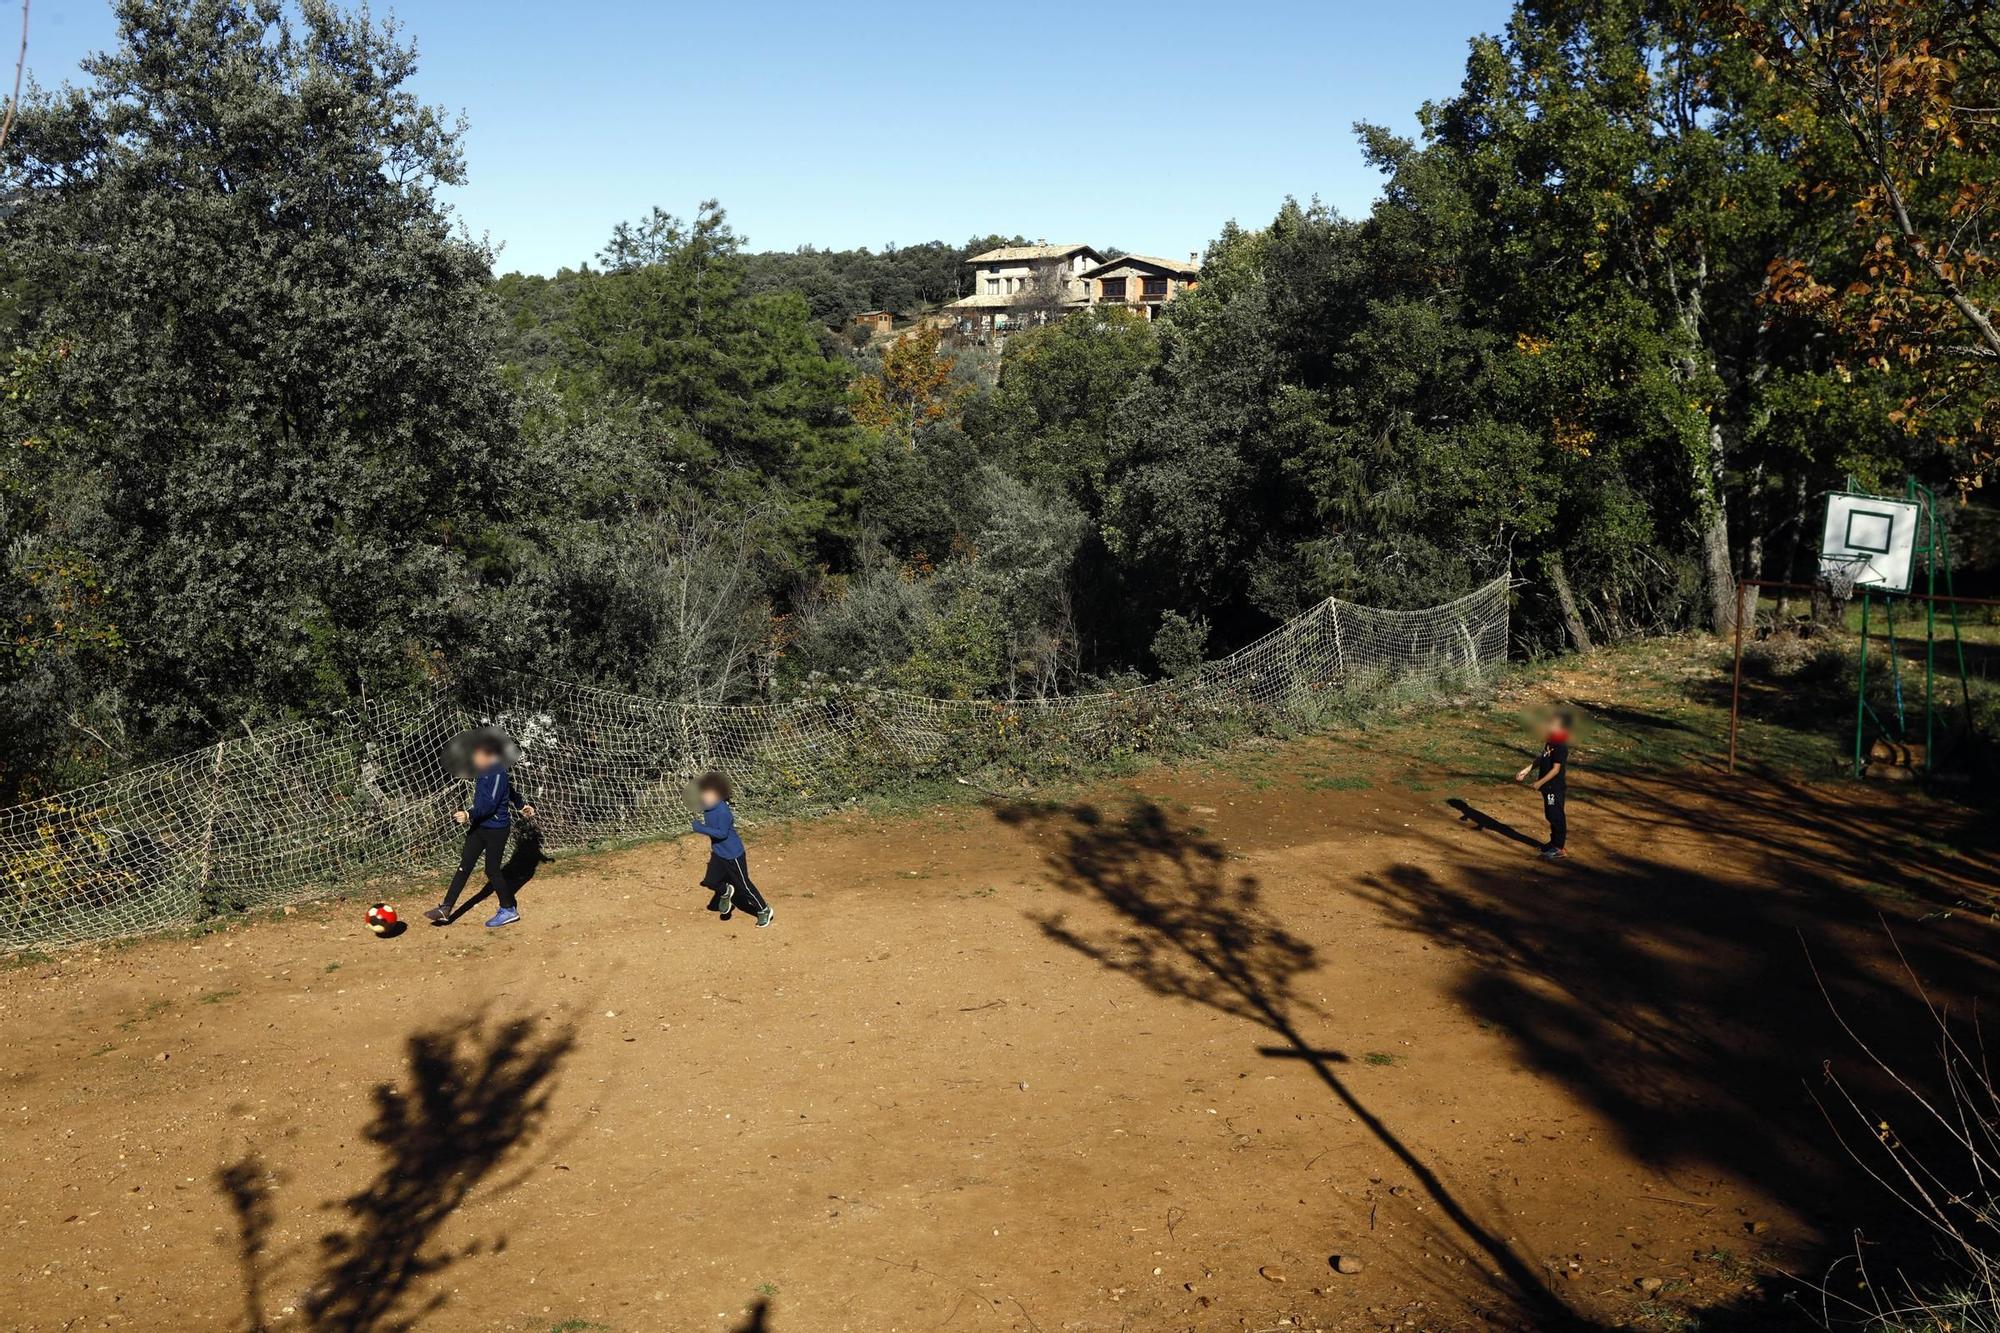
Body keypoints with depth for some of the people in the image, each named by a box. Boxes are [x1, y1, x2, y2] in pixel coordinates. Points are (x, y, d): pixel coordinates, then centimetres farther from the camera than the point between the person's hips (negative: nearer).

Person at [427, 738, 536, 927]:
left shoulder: (498, 774, -20)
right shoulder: (482, 771, 8)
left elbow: (490, 804, -27)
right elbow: (509, 789, 22)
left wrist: (469, 815, -36)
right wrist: (521, 804, 32)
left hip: (496, 828, -9)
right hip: (479, 826, 9)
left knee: (492, 870, 0)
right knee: (464, 867, 7)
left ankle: (509, 911, 15)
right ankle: (446, 909, 8)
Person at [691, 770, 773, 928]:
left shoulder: (722, 811, -27)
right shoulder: (707, 807, 0)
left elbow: (722, 833, -28)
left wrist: (701, 828, -29)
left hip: (733, 854, -8)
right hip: (718, 852, 8)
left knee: (743, 885, 3)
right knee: (710, 881, 0)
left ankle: (764, 911, 18)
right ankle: (725, 892, 31)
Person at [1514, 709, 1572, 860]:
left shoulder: (1560, 746, -23)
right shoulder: (1550, 742, 6)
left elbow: (1556, 769, -23)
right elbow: (1541, 759, 17)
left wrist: (1540, 782, -21)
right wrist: (1526, 771, 14)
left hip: (1556, 788, -9)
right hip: (1549, 786, 9)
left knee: (1556, 816, -1)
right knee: (1551, 815, 20)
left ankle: (1560, 848, 8)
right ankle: (1554, 842, 34)